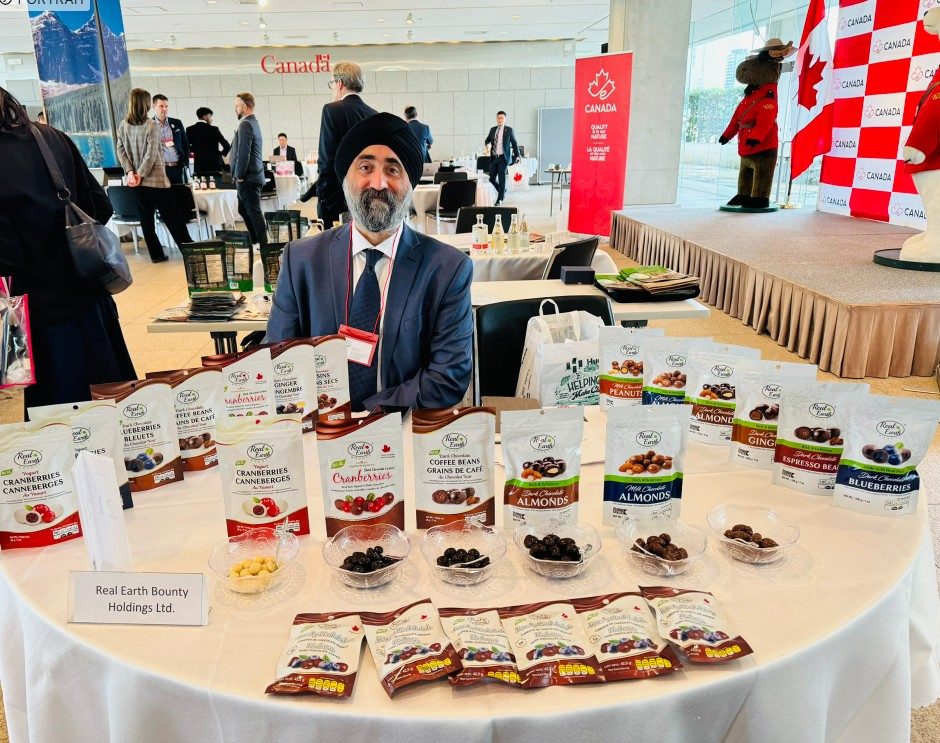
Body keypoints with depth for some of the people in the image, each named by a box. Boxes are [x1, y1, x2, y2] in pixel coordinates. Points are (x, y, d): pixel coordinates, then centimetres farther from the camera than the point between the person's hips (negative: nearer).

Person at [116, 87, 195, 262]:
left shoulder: (123, 126, 5)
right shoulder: (151, 125, -10)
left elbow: (121, 151, 0)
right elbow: (151, 154, -15)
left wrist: (130, 172, -4)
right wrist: (140, 174, -10)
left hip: (137, 181, 5)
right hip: (155, 179, -5)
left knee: (146, 218, 8)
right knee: (172, 216, -1)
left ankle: (156, 254, 9)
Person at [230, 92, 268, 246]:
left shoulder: (245, 124, -16)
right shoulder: (253, 122, 16)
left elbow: (243, 153, -21)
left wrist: (239, 176, -14)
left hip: (248, 177, -10)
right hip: (253, 175, 10)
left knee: (254, 211, -4)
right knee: (244, 209, 17)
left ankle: (263, 243, 2)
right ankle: (256, 241, 23)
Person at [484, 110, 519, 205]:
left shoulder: (509, 130, 0)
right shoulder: (493, 129, 11)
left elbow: (514, 143, 2)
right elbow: (487, 140, 17)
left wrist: (517, 155, -3)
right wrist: (486, 144, -7)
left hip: (503, 158, -4)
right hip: (494, 158, 4)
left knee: (502, 178, -5)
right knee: (492, 178, 3)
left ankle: (499, 199, 3)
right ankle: (502, 191, 29)